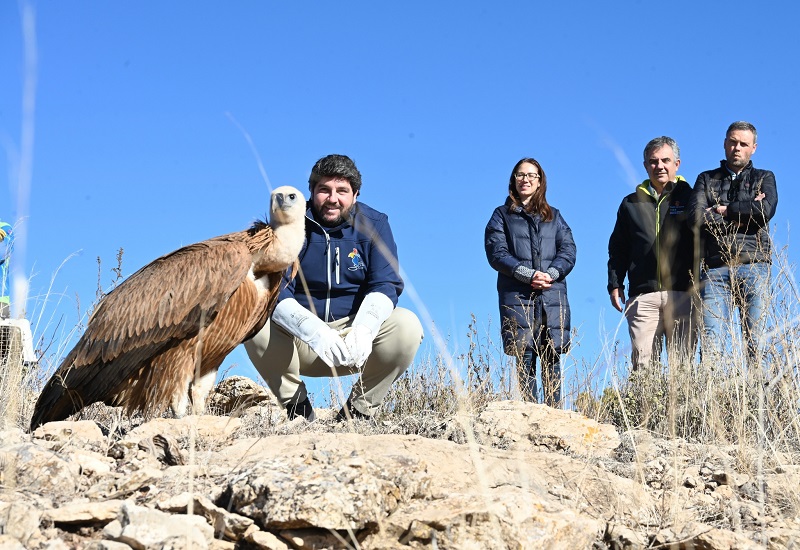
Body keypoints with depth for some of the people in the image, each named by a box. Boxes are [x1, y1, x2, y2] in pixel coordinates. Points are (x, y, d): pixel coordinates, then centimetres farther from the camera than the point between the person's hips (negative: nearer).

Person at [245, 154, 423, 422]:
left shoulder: (373, 224, -2)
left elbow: (385, 285, -11)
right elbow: (275, 292, -18)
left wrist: (363, 330, -34)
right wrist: (316, 333, -38)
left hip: (357, 334, 1)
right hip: (299, 343, -1)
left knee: (407, 326, -26)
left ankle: (358, 410, -8)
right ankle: (297, 407, -8)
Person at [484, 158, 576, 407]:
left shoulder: (553, 216, 20)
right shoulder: (502, 215, 13)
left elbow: (568, 251, 10)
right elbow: (496, 253, 0)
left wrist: (550, 274, -10)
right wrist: (529, 275, -13)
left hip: (553, 295, 2)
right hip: (518, 297, -2)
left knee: (552, 356, -4)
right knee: (524, 357, -8)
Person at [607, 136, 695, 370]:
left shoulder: (689, 198, 11)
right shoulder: (632, 203, 19)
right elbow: (618, 248, 20)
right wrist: (615, 284, 11)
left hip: (682, 293, -2)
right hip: (642, 296, 2)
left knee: (682, 362, -4)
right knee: (643, 362, -6)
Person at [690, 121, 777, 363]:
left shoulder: (764, 178, 21)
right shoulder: (706, 179, 21)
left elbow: (766, 210, -3)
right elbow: (698, 219, 2)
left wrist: (724, 210, 2)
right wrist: (744, 212, 1)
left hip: (753, 267, 0)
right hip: (715, 268, 0)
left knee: (756, 343, -7)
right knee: (711, 343, -13)